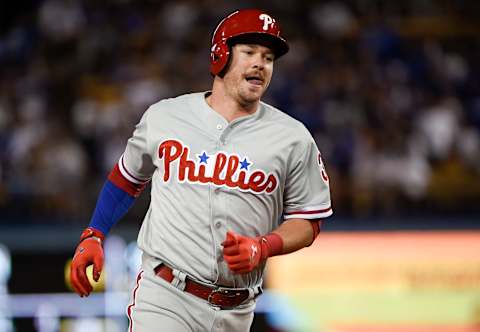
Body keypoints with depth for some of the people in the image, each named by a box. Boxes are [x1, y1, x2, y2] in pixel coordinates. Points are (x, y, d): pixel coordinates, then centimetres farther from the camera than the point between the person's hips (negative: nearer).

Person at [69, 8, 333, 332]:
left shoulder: (293, 138, 3)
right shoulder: (164, 116, 4)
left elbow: (308, 221, 6)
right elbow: (128, 177, 20)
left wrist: (262, 248, -12)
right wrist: (92, 236, 11)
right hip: (164, 300, -2)